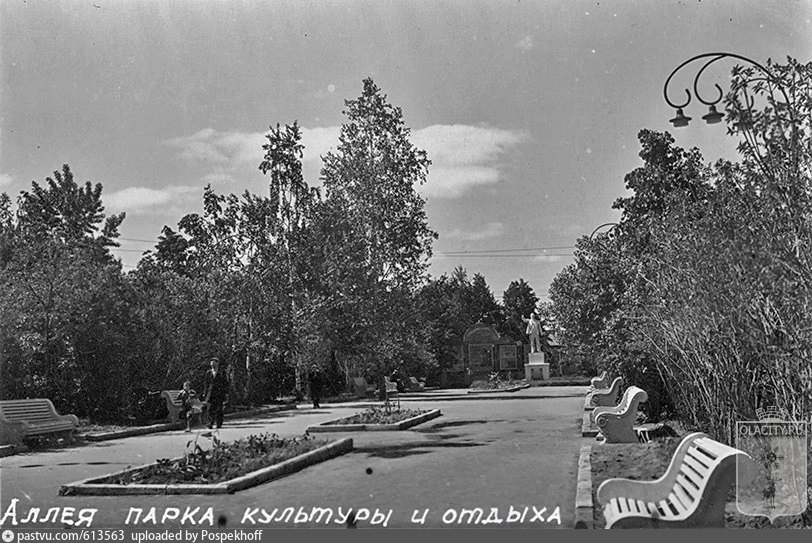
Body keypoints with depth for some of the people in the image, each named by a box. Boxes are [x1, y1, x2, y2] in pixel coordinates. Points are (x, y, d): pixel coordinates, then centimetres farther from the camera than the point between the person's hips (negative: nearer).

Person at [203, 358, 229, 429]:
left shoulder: (222, 373, 5)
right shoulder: (208, 373, 12)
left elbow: (226, 383, 6)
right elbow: (207, 384, 15)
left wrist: (226, 393, -2)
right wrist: (206, 394, 12)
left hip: (219, 393, -2)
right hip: (211, 393, 2)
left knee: (219, 409, -2)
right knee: (211, 408, -9)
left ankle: (219, 424, 3)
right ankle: (210, 422, -9)